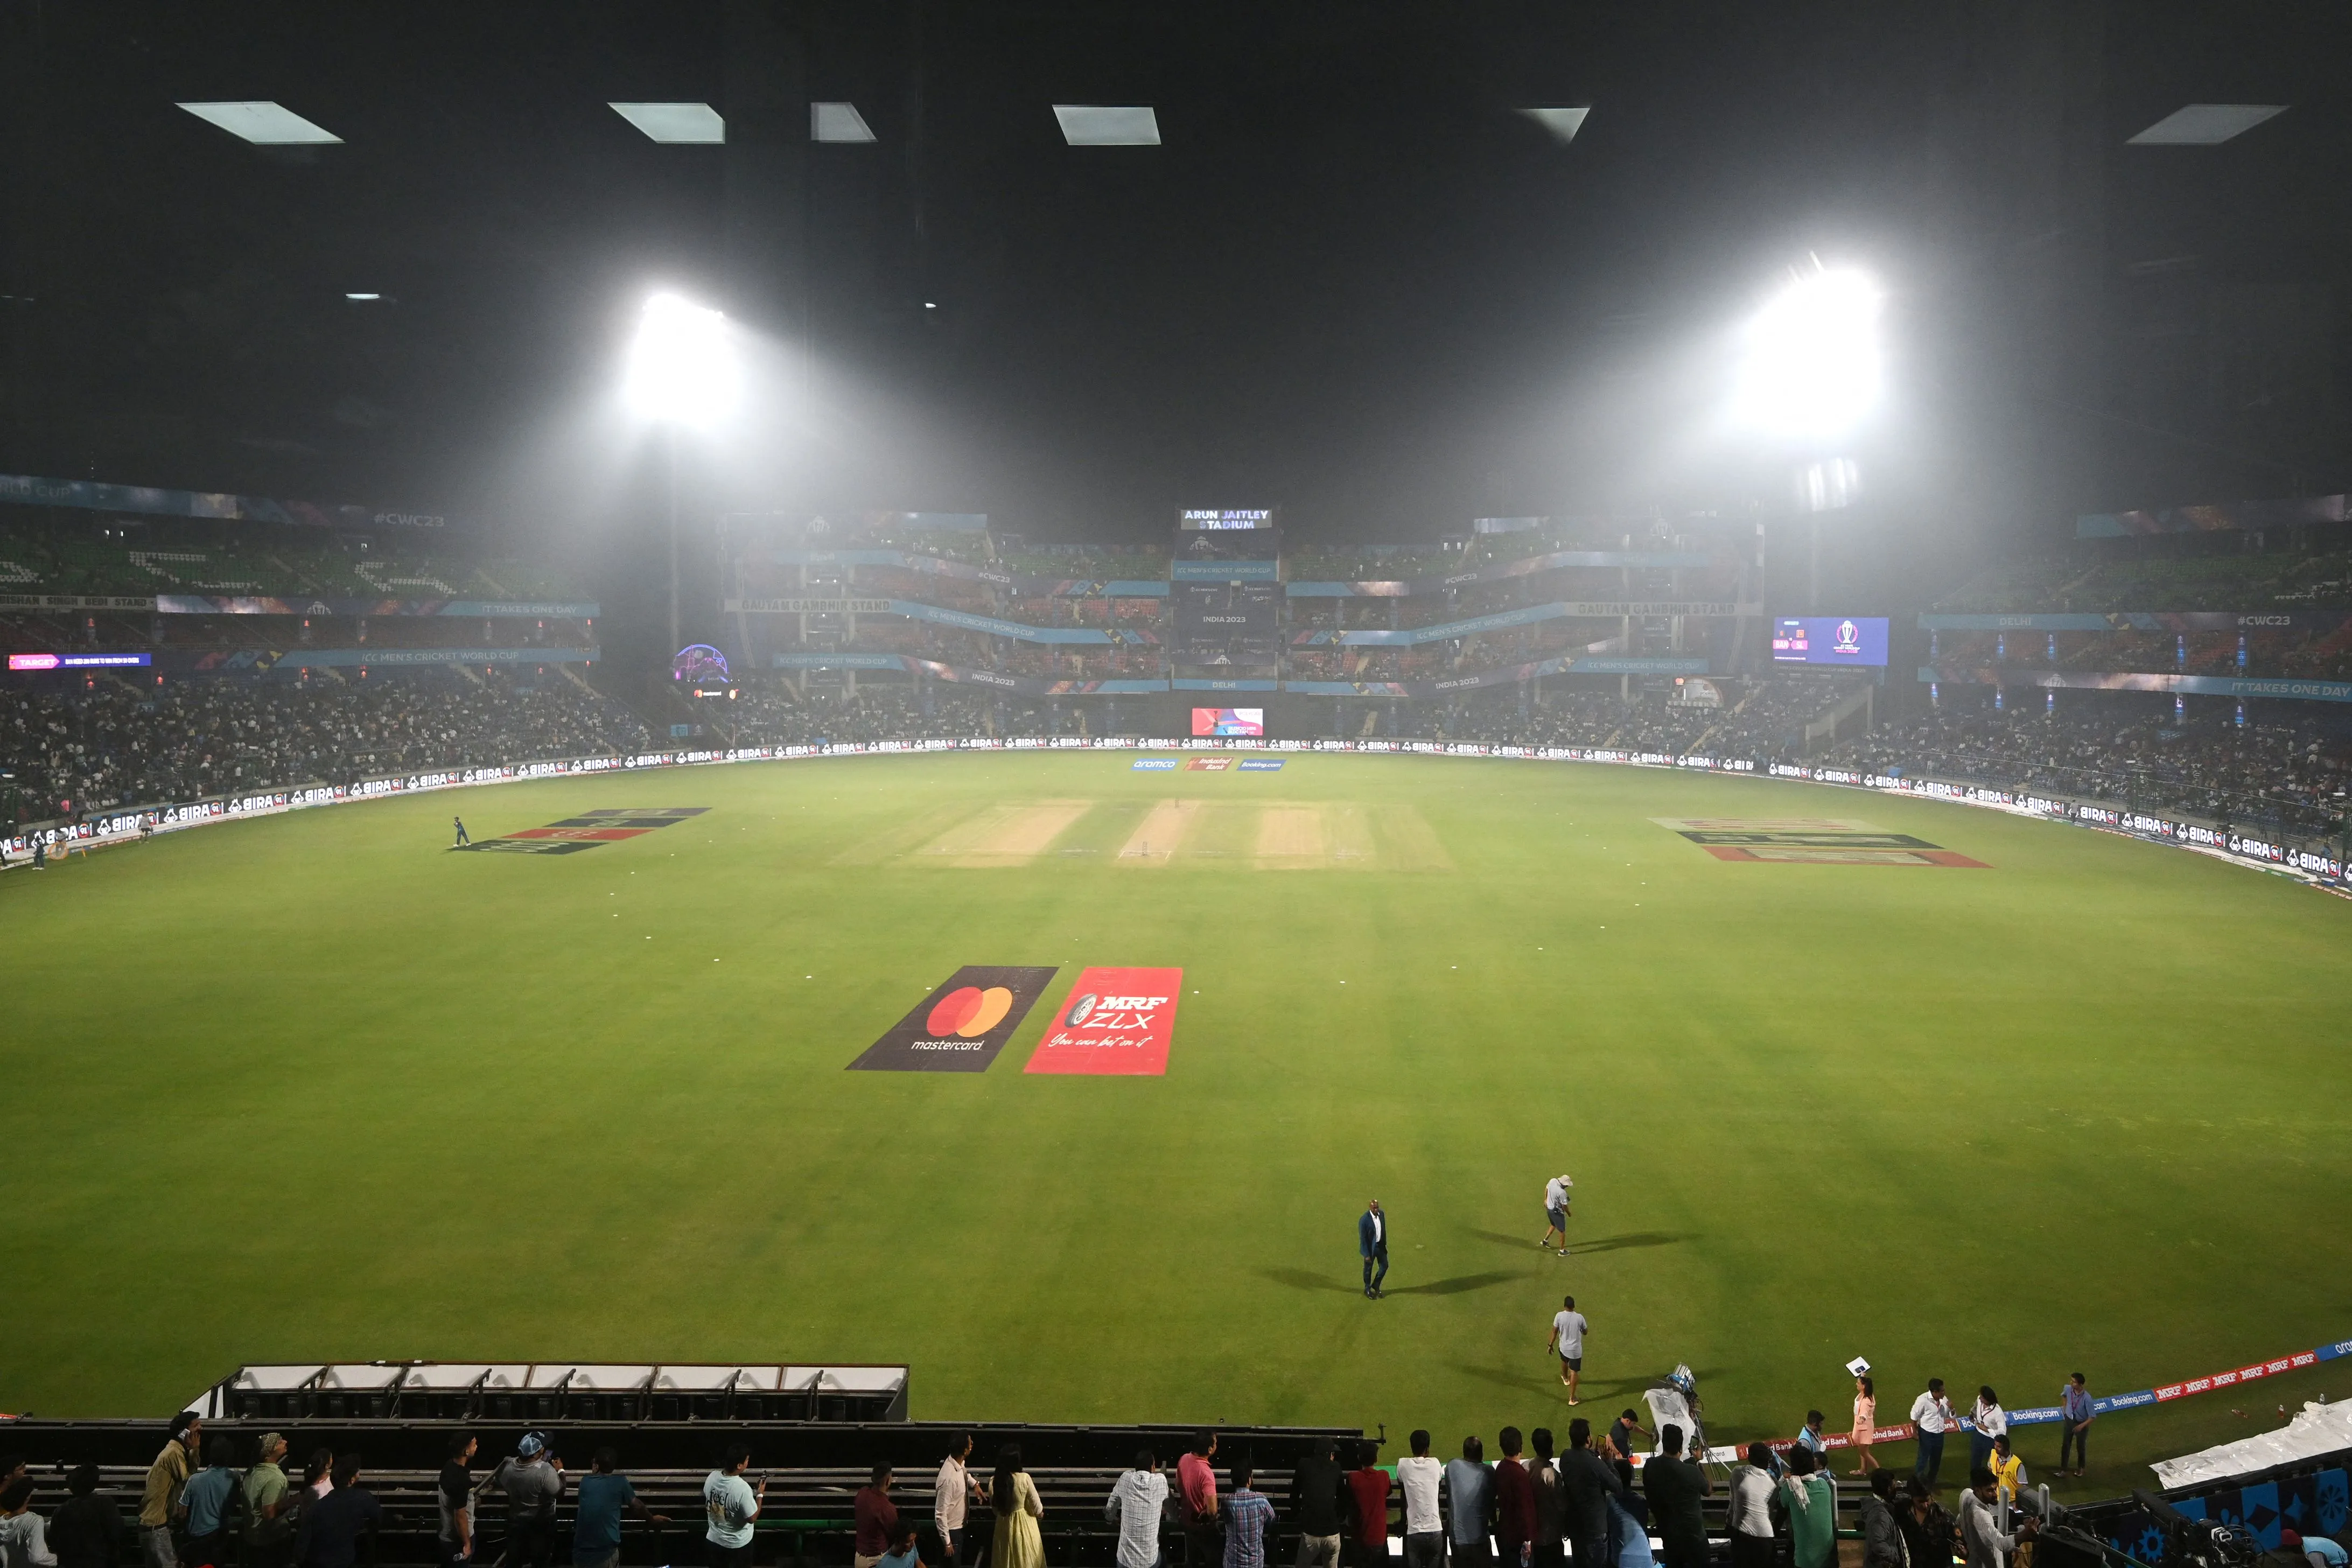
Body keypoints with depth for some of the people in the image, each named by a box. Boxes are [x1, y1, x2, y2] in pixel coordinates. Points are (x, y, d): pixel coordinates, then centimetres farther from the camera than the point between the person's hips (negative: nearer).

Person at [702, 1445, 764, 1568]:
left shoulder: (712, 1477, -14)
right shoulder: (742, 1488, -33)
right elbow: (752, 1518, -22)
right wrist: (760, 1495, -8)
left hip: (714, 1539, 5)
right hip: (738, 1543, -5)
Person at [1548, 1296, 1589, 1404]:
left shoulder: (1559, 1316, -17)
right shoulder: (1579, 1317, -20)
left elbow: (1555, 1332, -6)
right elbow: (1585, 1332, -3)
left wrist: (1550, 1344, 8)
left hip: (1563, 1347, 3)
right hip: (1576, 1349, -3)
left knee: (1564, 1361, 34)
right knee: (1574, 1372, 6)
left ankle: (1565, 1378, 63)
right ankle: (1572, 1398, 8)